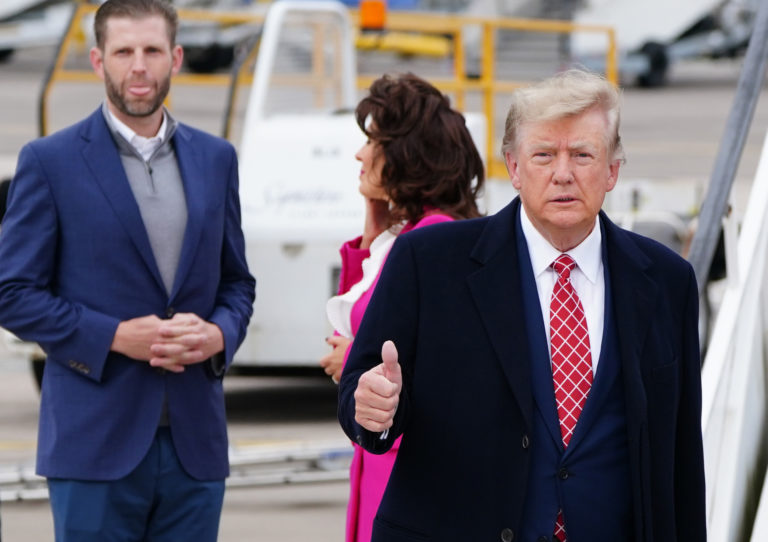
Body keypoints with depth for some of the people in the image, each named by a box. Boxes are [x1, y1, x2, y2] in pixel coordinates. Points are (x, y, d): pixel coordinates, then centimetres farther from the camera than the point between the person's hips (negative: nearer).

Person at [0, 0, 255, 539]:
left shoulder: (215, 159, 12)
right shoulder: (50, 162, -1)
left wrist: (218, 336, -5)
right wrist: (115, 337, -15)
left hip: (193, 444, 4)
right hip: (96, 442, -4)